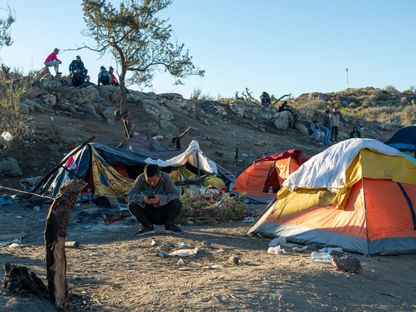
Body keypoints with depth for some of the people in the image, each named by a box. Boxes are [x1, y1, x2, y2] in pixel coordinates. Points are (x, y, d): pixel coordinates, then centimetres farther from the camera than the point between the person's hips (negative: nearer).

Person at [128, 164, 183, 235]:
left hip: (164, 214, -1)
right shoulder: (141, 179, -15)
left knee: (177, 204, -30)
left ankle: (169, 225, 0)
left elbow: (176, 194, -23)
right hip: (149, 215, 1)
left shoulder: (165, 177, -18)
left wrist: (161, 199, -40)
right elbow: (131, 195, -20)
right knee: (132, 205, -24)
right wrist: (143, 198, -41)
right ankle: (148, 226, 0)